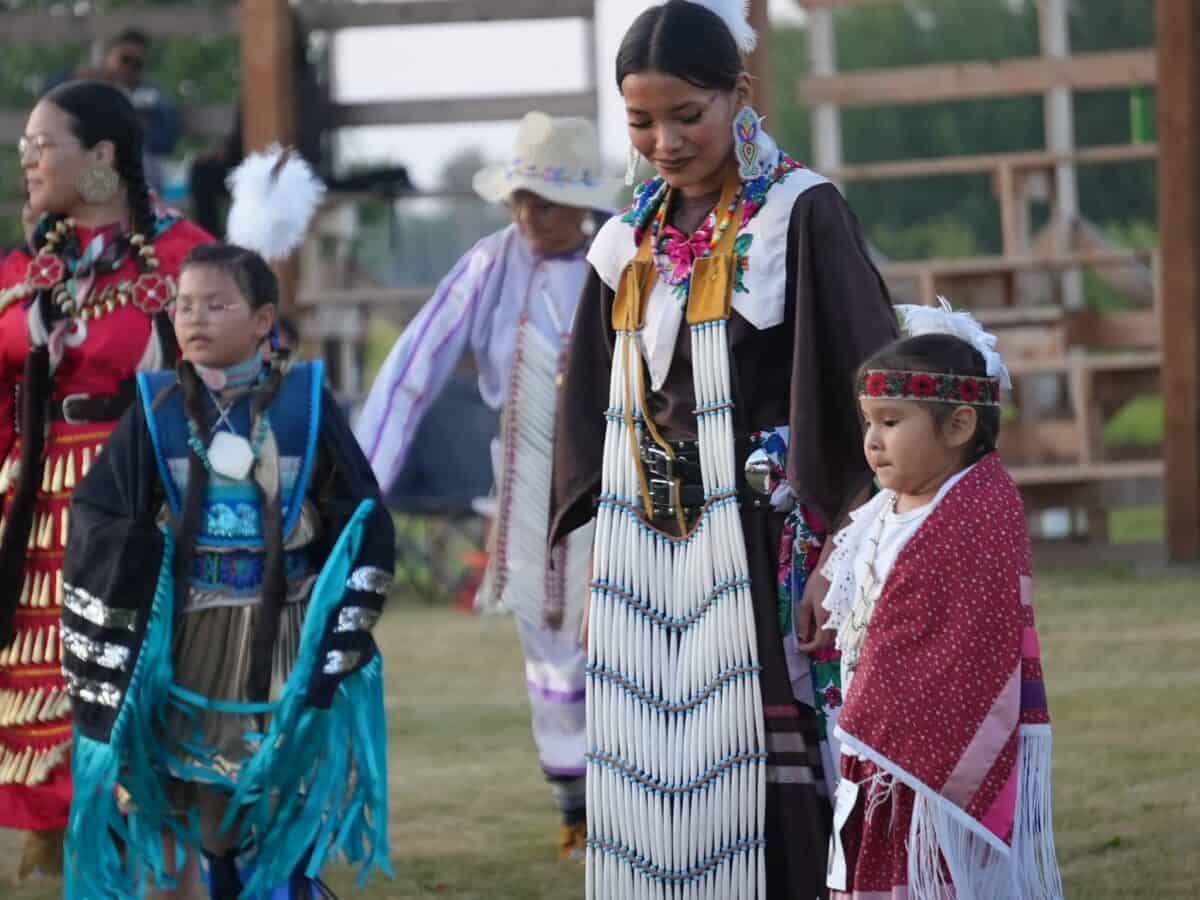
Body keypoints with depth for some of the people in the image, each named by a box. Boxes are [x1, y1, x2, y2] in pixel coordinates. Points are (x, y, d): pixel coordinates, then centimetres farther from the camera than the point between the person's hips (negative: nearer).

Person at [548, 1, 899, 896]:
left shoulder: (801, 214, -5)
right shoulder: (635, 237, 13)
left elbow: (856, 385, -10)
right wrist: (598, 546, 12)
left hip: (757, 551, -6)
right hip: (643, 557, 6)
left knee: (765, 784, -9)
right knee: (647, 784, 4)